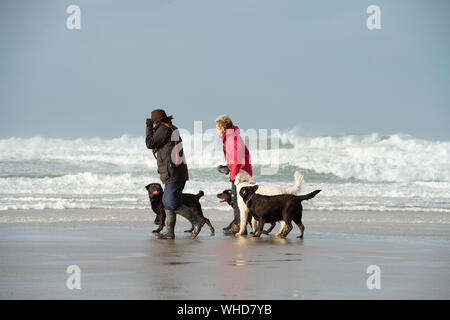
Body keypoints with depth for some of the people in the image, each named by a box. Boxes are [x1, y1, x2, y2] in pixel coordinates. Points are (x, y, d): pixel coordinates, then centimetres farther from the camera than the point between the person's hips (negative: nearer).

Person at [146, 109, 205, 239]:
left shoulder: (164, 129, -10)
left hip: (173, 174, -10)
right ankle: (169, 232, 12)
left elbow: (150, 144, -10)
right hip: (178, 174, 10)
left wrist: (149, 127, 2)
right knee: (167, 202, 12)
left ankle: (197, 221, -8)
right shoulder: (173, 129, 19)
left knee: (173, 204, -11)